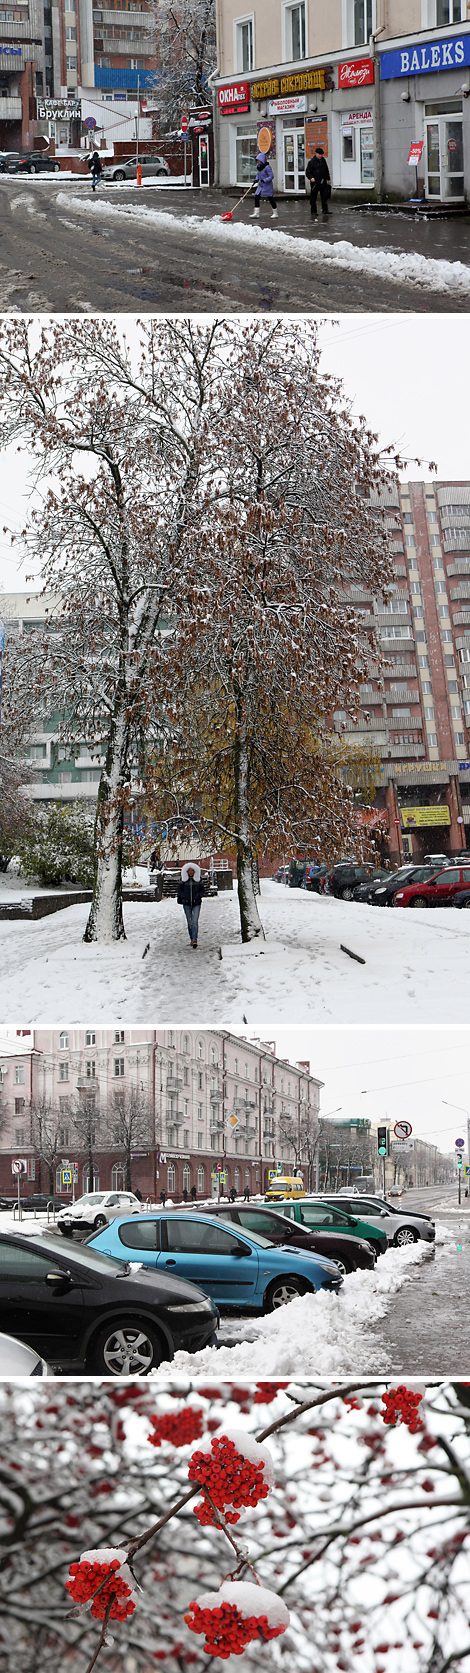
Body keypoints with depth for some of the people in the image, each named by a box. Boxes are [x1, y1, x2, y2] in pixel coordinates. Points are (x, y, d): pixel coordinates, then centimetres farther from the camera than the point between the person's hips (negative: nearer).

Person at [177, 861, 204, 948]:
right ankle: (191, 939, 23)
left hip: (196, 903, -1)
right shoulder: (183, 879, 2)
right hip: (186, 903, 1)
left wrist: (198, 896, -8)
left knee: (195, 921, -13)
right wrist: (184, 897, -8)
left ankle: (195, 940, -19)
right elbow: (179, 890, 7)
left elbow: (202, 890, 10)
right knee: (189, 922, 7)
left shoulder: (198, 879, 3)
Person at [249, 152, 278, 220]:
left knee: (270, 198, 1)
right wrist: (256, 180, 4)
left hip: (267, 185, -8)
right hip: (261, 185, 8)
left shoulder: (267, 167, -19)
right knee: (256, 197, -1)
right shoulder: (259, 167, 6)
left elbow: (271, 176, -20)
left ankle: (275, 213, 14)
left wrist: (264, 180, -30)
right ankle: (256, 213, 1)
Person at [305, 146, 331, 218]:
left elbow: (326, 170, 24)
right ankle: (313, 211, 10)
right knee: (313, 198, 1)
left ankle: (325, 210, 6)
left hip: (323, 182, 5)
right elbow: (308, 172, -9)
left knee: (325, 196, 1)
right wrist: (311, 177, -26)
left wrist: (328, 179, 26)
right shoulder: (312, 162, -7)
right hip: (315, 182, -5)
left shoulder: (323, 160, 12)